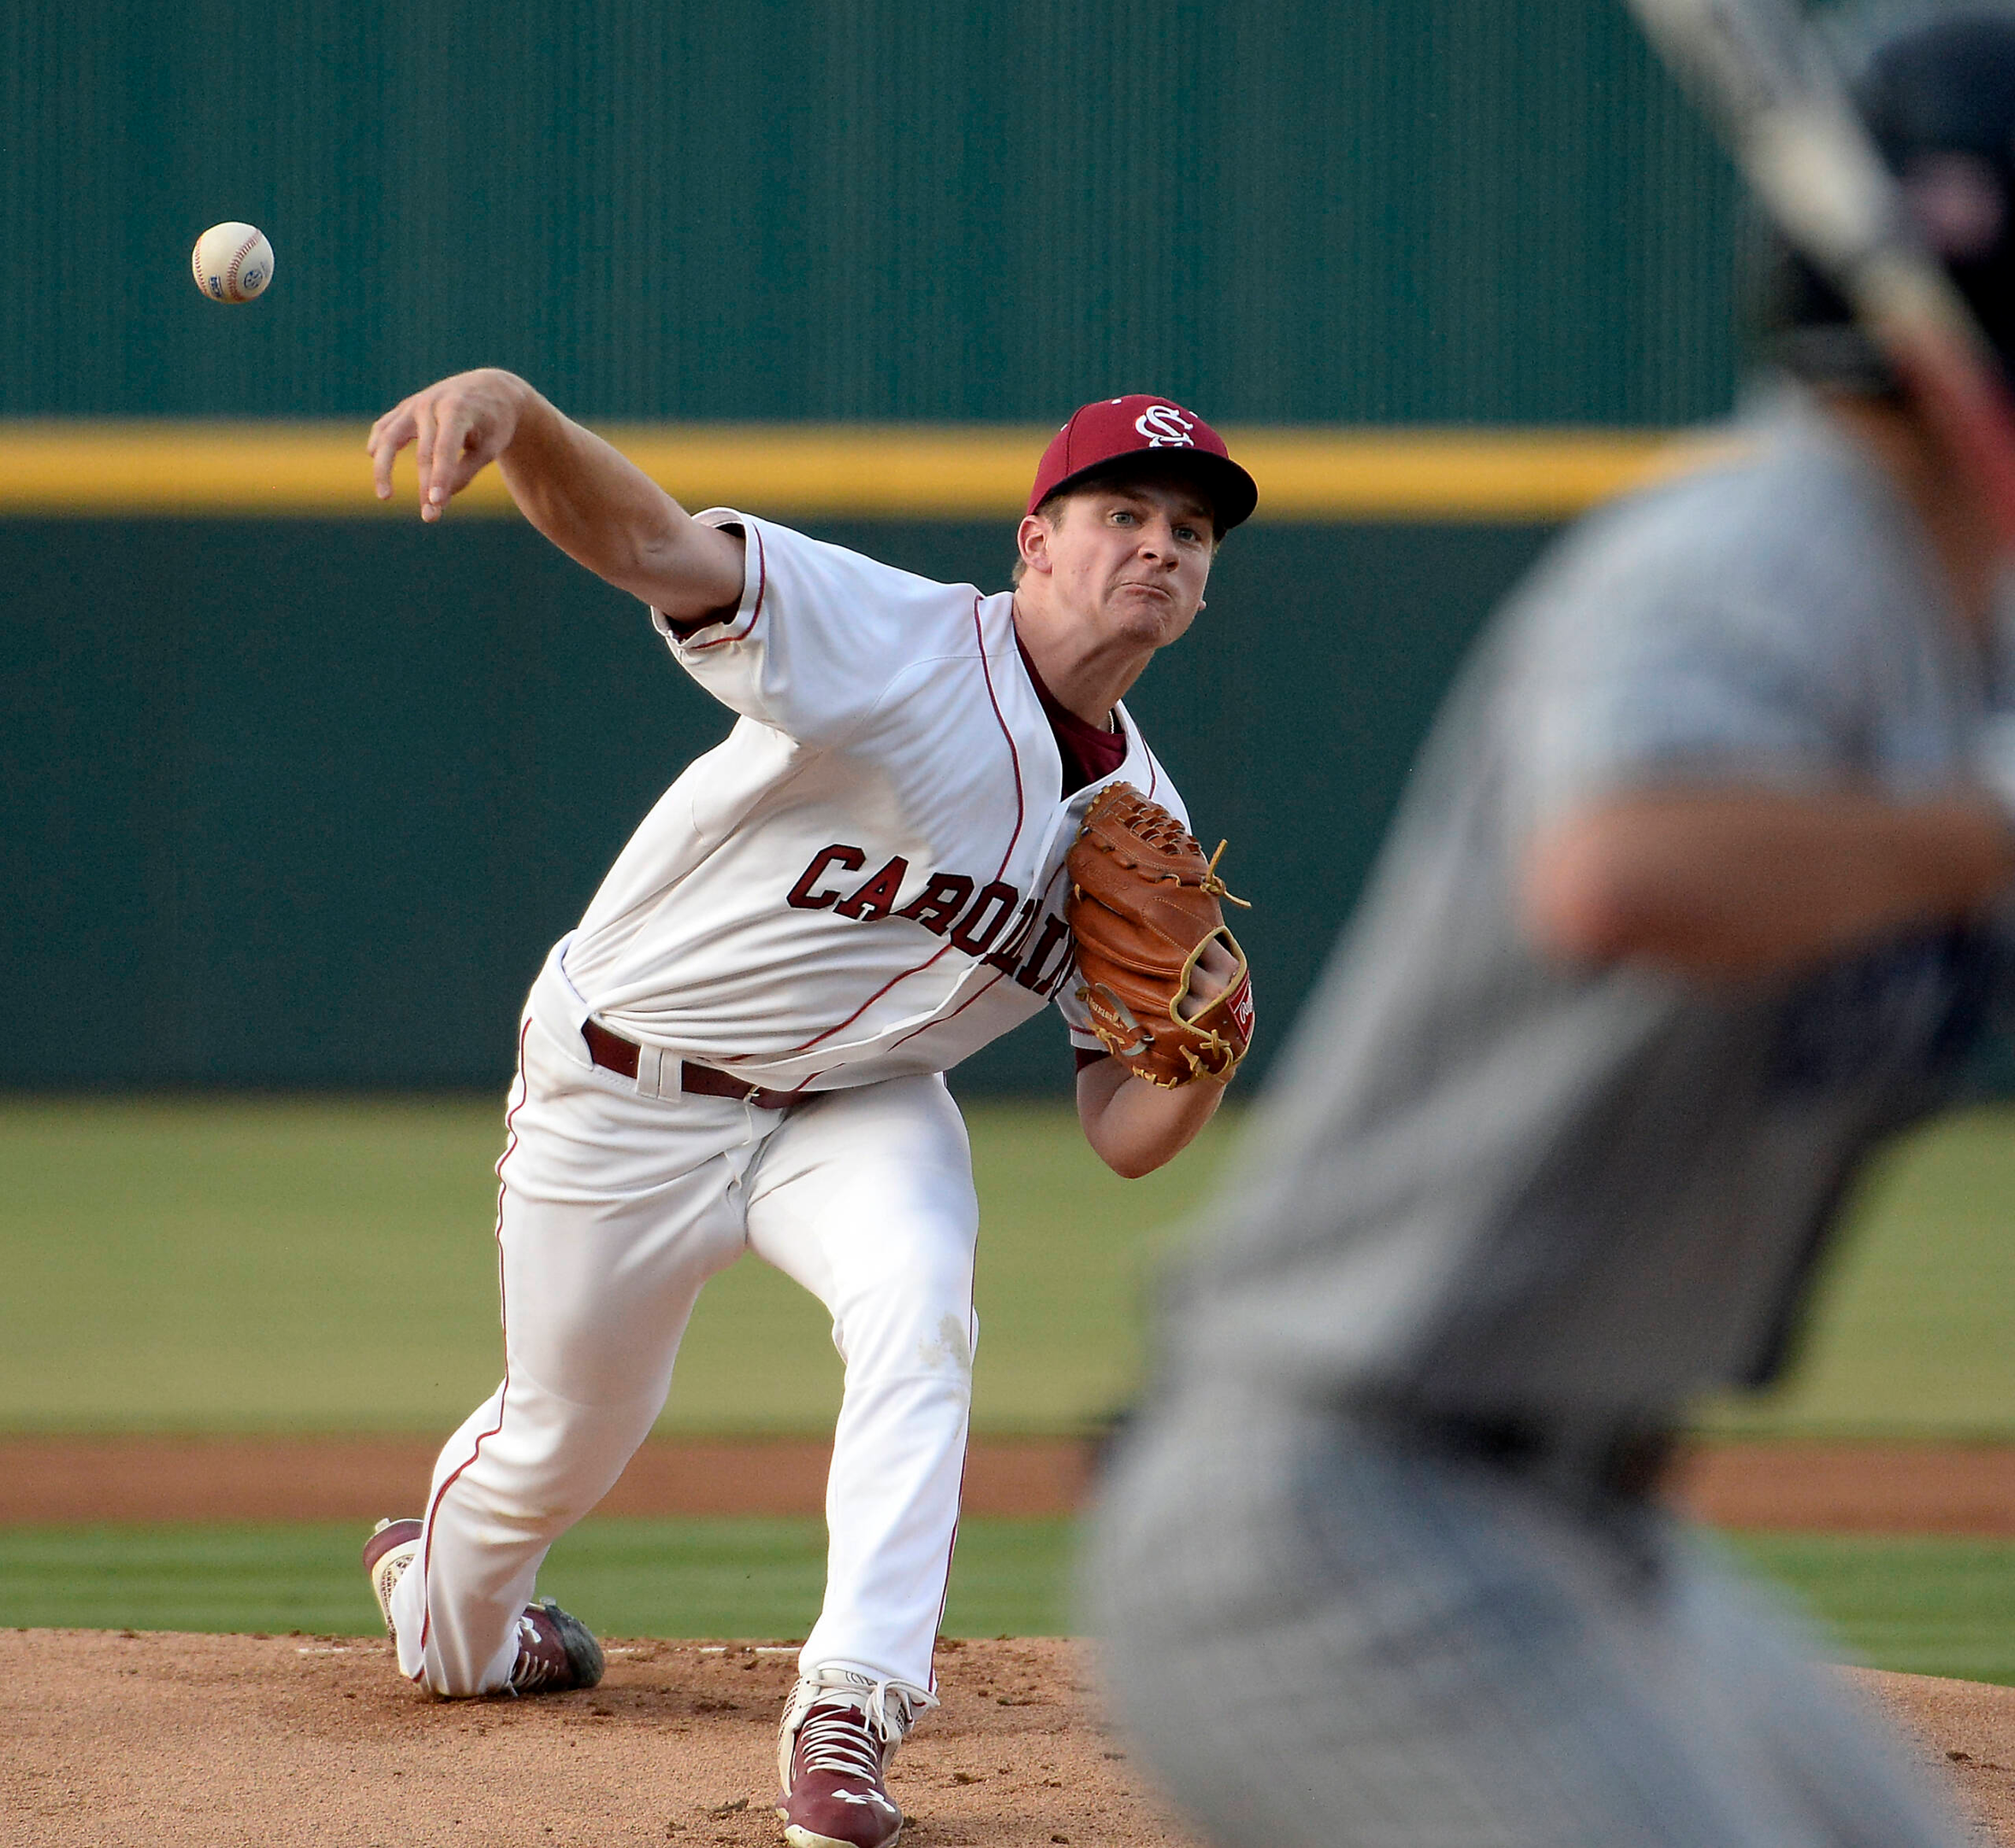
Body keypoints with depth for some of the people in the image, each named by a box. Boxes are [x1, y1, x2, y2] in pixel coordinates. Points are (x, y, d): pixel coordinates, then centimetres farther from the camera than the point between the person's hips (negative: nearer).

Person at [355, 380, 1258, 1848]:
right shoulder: (898, 646, -24)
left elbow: (1125, 1135, -2)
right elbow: (648, 539, -40)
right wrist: (513, 413, -62)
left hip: (858, 1108, 4)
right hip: (623, 1101, -4)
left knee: (918, 1302, -28)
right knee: (570, 1429, 11)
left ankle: (850, 1712, -26)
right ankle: (446, 1606, 47)